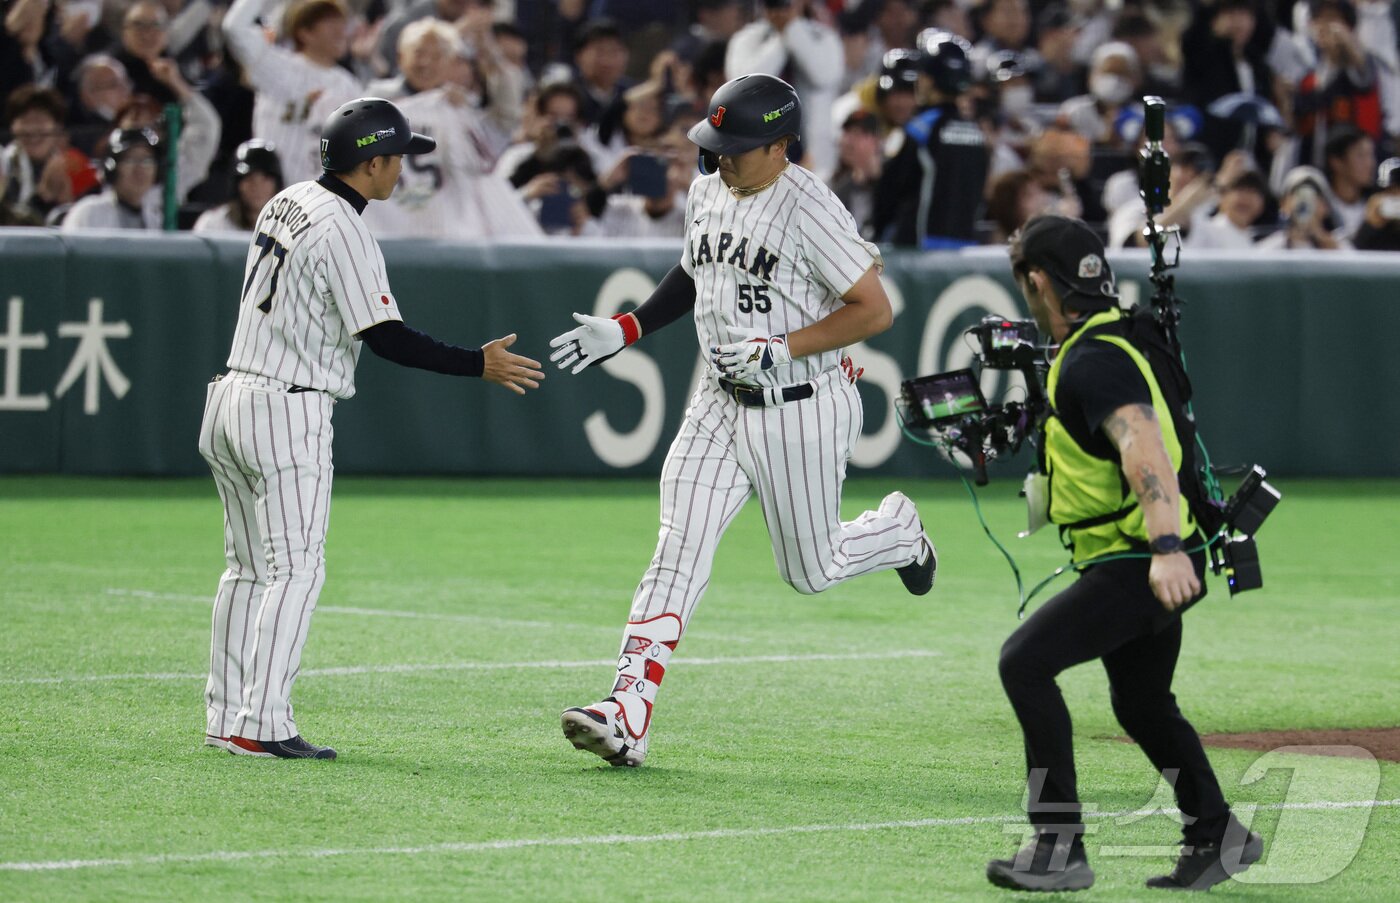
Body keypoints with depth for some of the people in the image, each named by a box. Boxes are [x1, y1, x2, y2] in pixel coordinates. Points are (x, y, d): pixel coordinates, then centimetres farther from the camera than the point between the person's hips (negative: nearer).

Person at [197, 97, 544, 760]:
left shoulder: (285, 204, 11)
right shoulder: (342, 231, -16)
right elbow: (384, 337, -19)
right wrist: (479, 365, -14)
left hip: (231, 400, 9)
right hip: (288, 411, -9)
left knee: (250, 567, 14)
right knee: (296, 569, -7)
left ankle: (226, 716, 15)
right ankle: (261, 727, -12)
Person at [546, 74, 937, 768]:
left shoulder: (809, 207, -19)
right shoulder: (705, 194, 5)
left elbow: (875, 311, -18)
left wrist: (783, 350, -24)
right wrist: (624, 330, 13)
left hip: (802, 408, -6)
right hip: (720, 403, 6)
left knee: (811, 569, 9)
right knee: (678, 553, -8)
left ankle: (900, 532, 41)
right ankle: (628, 714, -16)